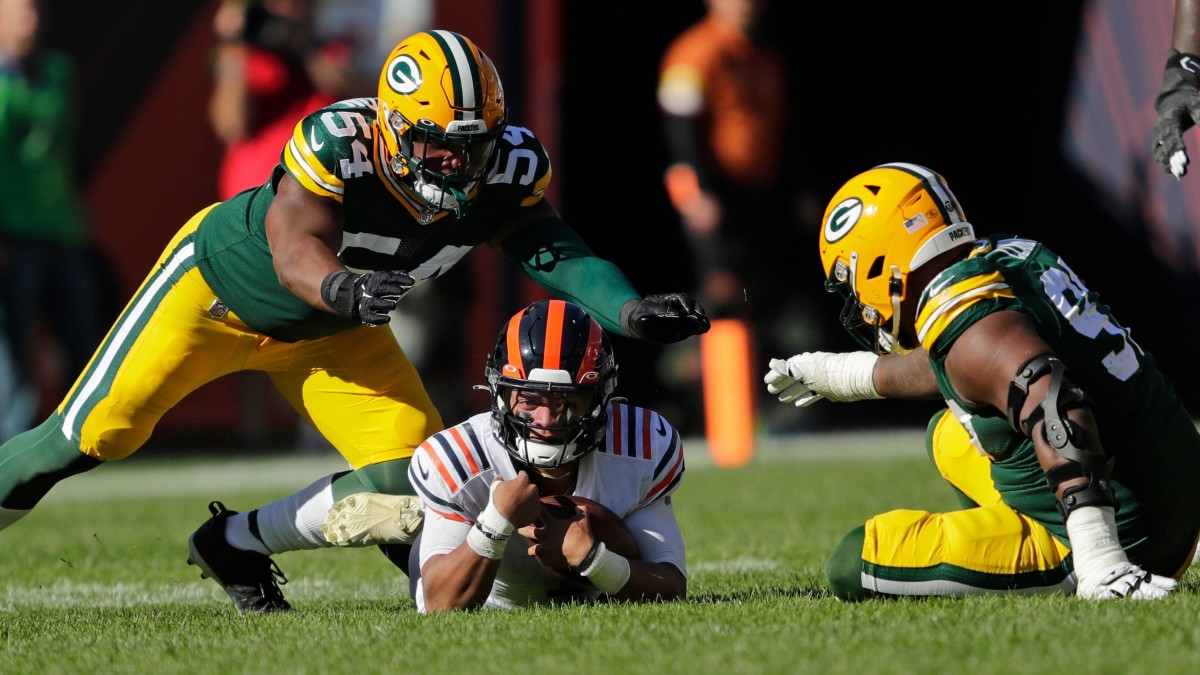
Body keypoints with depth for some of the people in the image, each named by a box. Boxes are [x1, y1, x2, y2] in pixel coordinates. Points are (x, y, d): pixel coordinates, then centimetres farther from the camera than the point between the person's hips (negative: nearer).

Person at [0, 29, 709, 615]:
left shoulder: (507, 169, -22)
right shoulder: (337, 146, -37)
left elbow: (556, 250, -18)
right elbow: (297, 251, -44)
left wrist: (631, 311, -34)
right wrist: (345, 289, -66)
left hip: (331, 333, 5)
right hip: (221, 287, -5)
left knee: (406, 484, -8)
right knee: (96, 434, -7)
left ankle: (236, 544, 13)